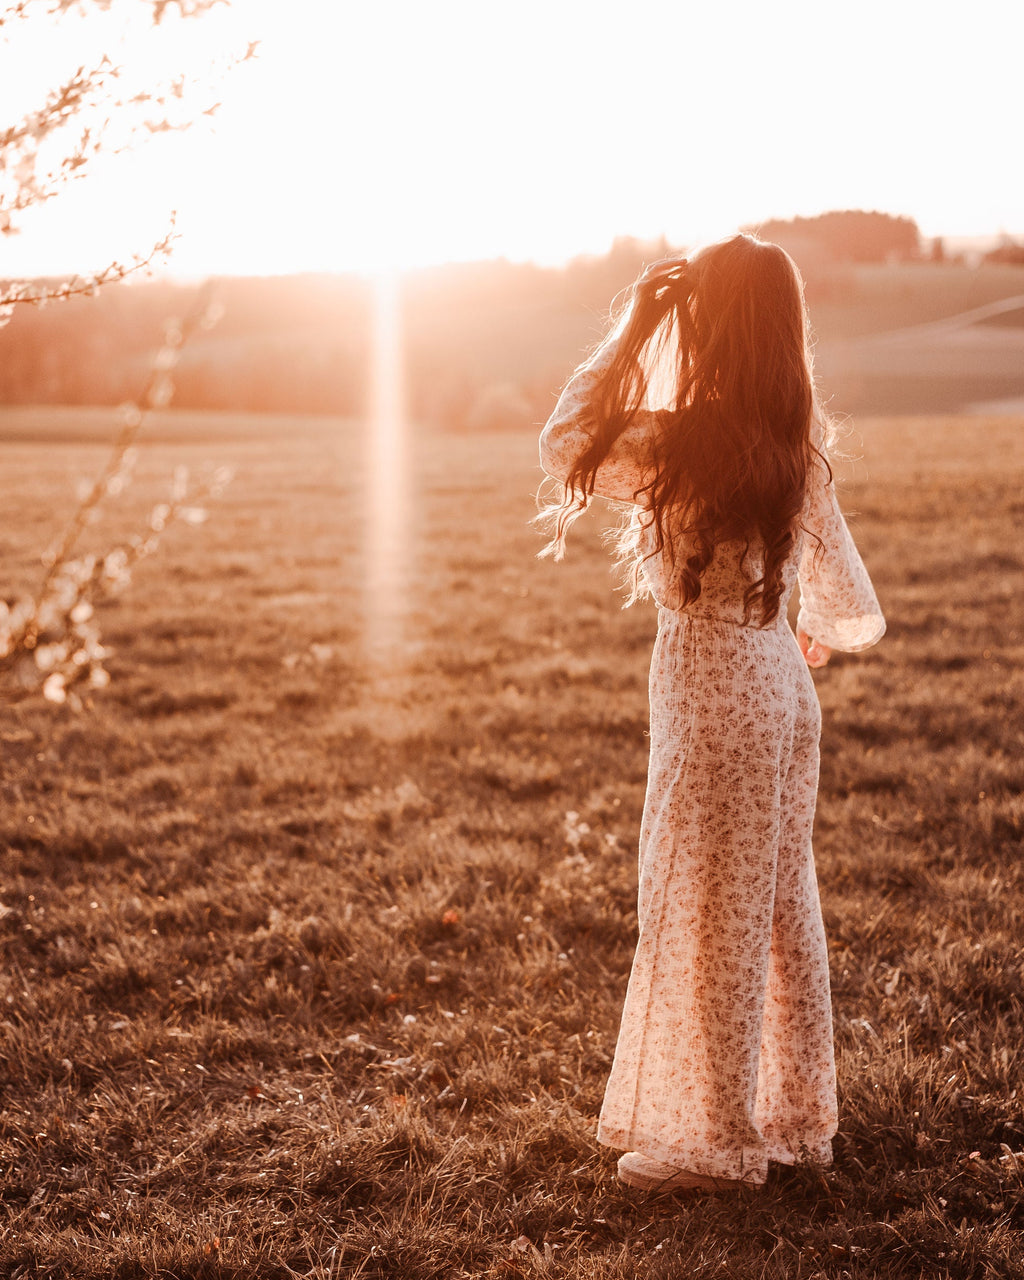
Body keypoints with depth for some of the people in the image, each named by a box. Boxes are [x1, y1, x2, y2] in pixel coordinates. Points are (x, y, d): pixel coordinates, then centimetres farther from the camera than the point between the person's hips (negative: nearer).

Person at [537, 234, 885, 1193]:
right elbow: (851, 612, 6)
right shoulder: (798, 447, 2)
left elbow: (565, 449, -4)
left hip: (709, 689, -7)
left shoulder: (680, 443, -20)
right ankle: (796, 1115, 30)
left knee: (703, 916, 5)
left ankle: (712, 1138, 18)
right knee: (781, 905, 17)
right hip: (782, 686, 8)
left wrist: (632, 331, -3)